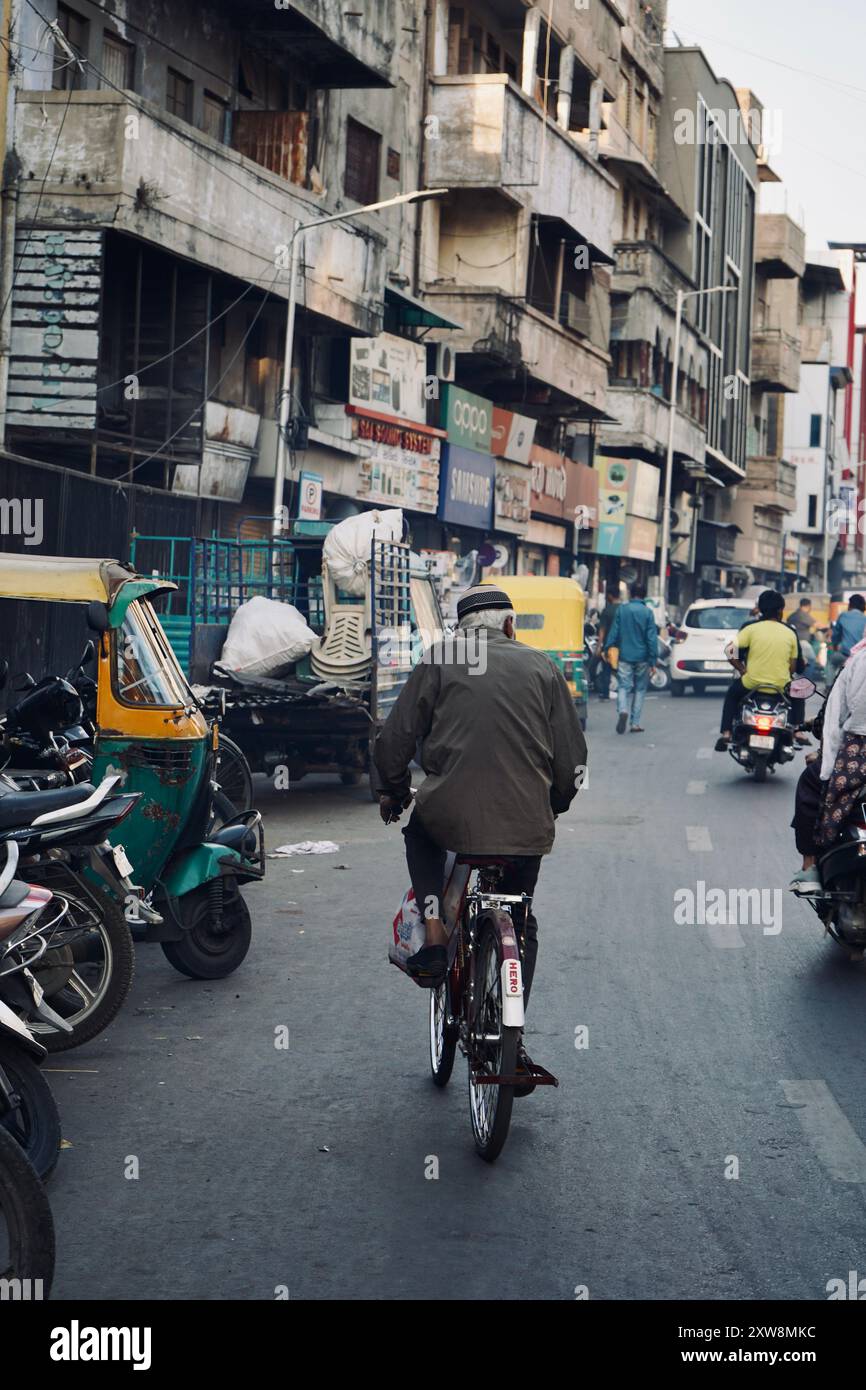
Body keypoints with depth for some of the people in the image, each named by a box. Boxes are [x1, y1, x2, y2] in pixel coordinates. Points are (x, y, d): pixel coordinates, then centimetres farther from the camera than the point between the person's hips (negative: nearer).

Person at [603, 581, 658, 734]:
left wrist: (608, 648, 9)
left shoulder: (622, 609, 1)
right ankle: (635, 723, 9)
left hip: (625, 656, 1)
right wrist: (653, 661, -2)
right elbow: (652, 638, -4)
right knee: (640, 689, 10)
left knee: (624, 686, 1)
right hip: (642, 657, -1)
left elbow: (614, 631, 1)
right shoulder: (648, 612, -4)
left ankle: (623, 710, -28)